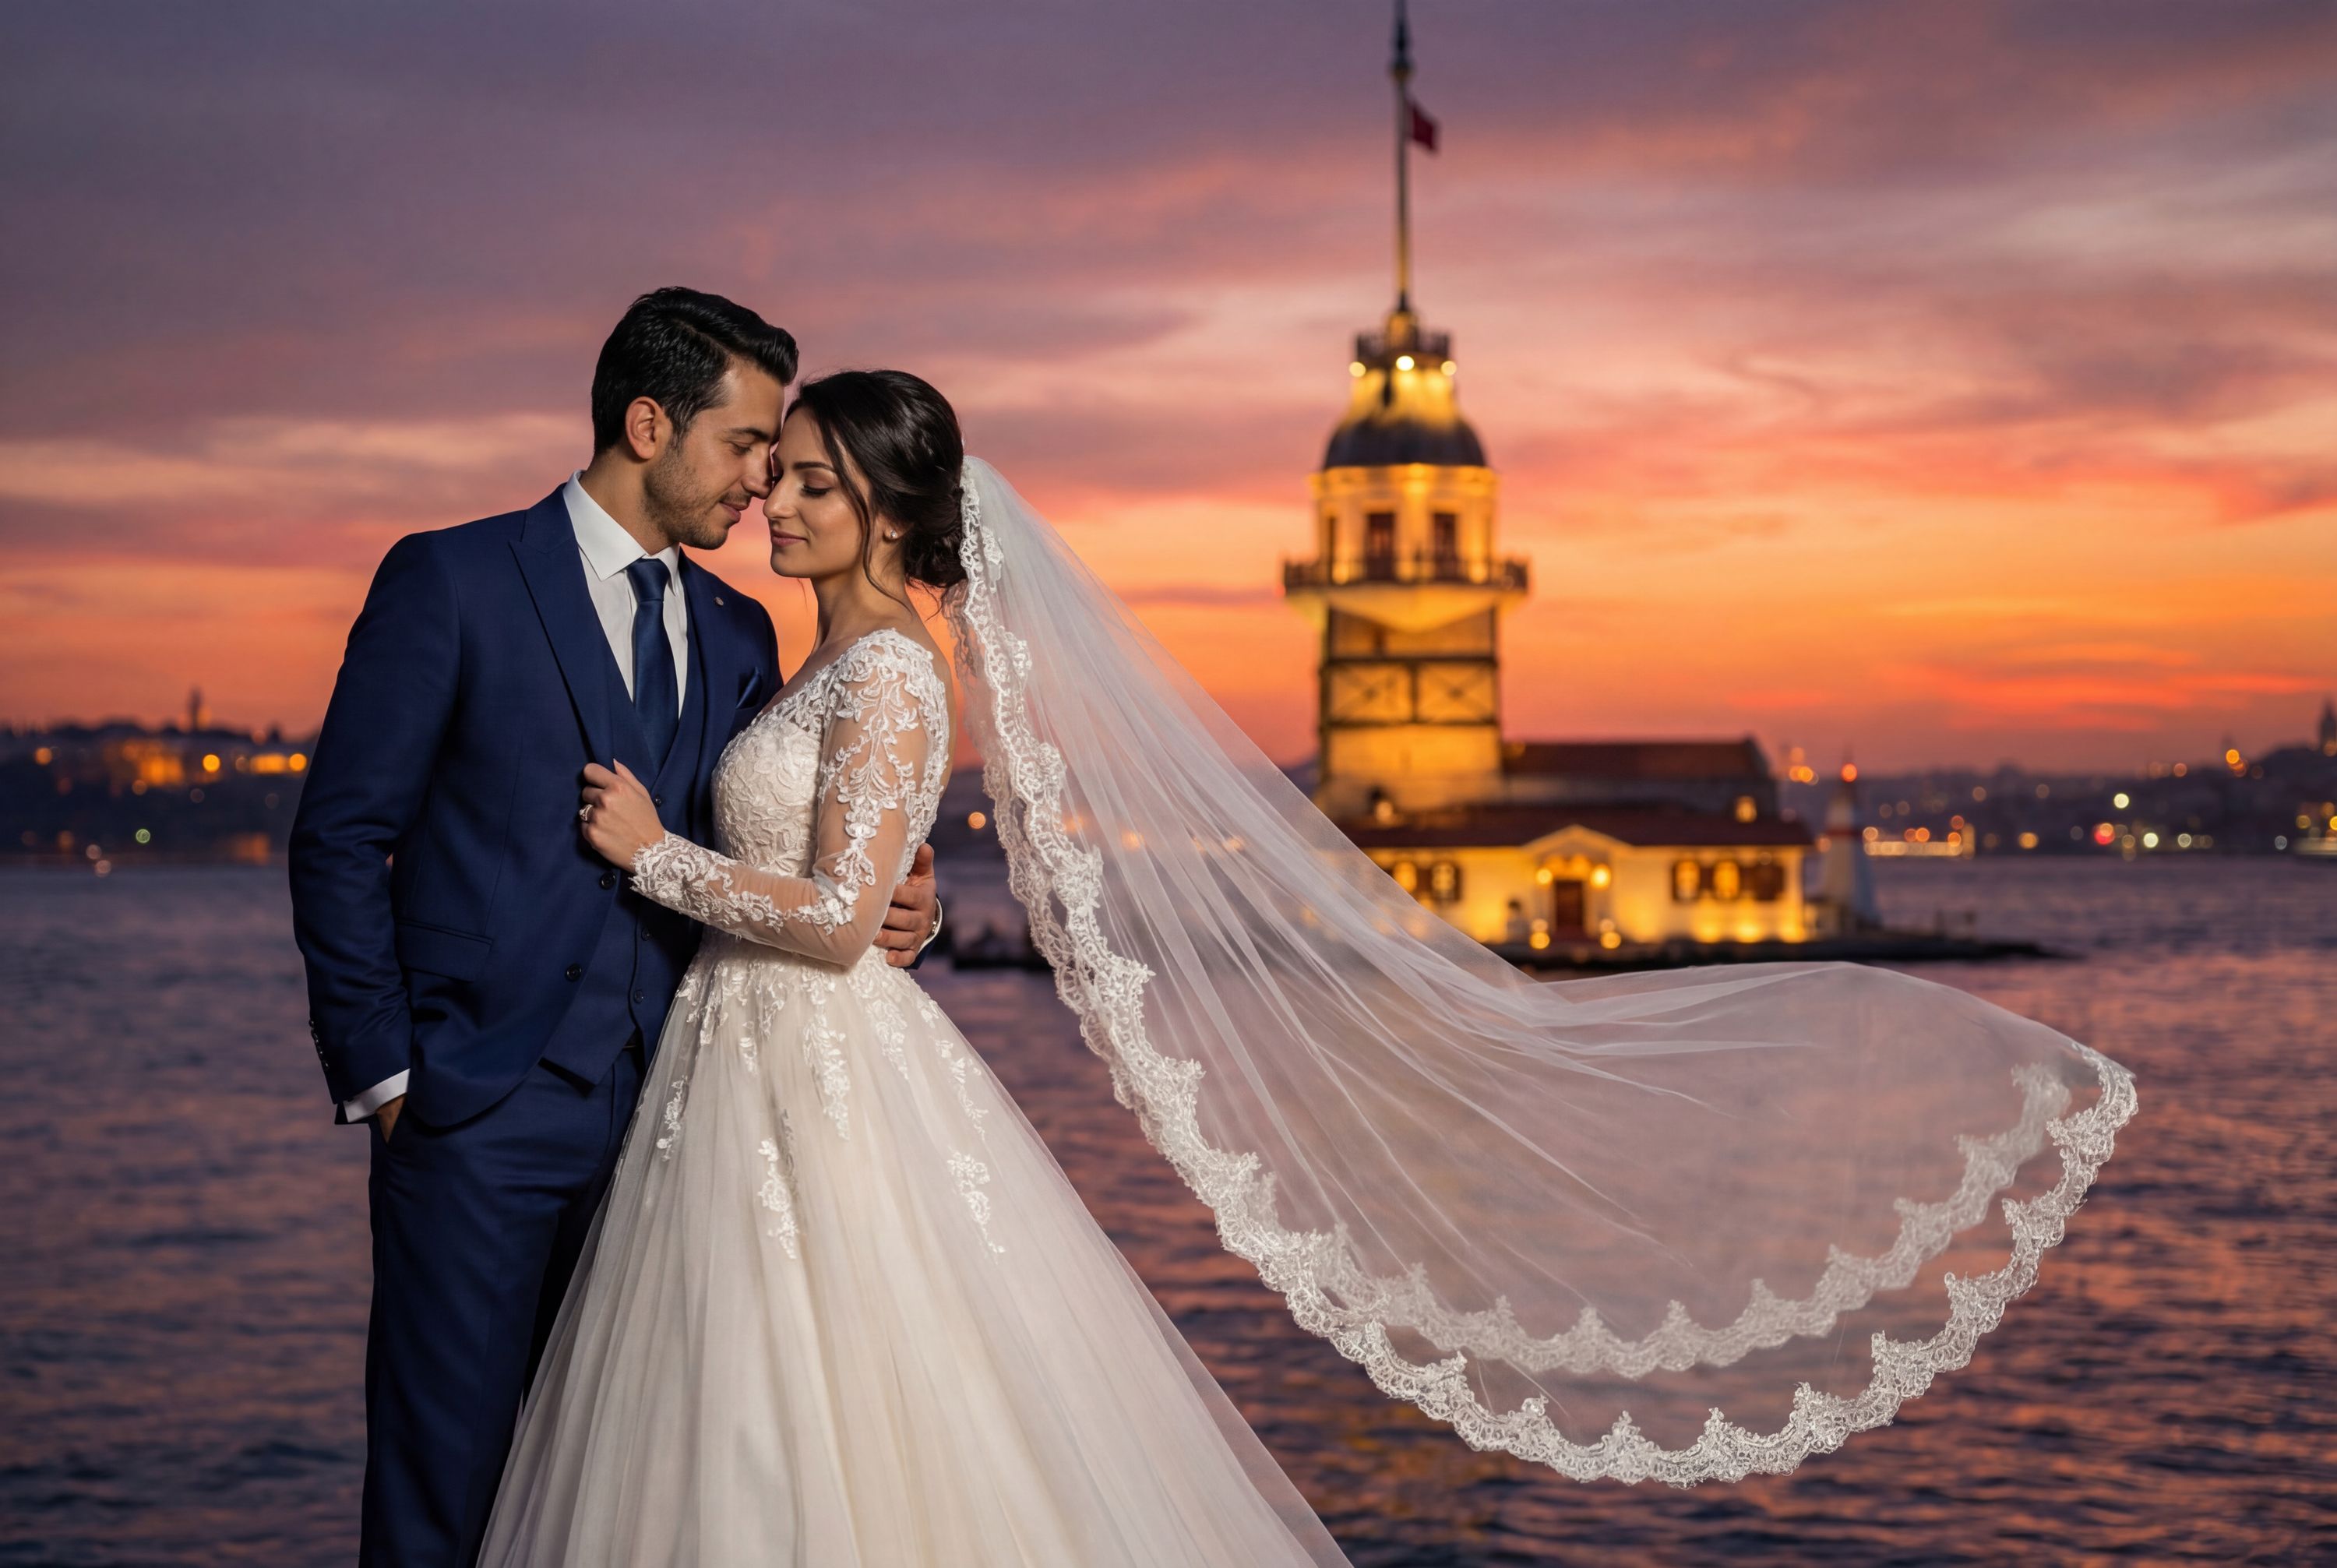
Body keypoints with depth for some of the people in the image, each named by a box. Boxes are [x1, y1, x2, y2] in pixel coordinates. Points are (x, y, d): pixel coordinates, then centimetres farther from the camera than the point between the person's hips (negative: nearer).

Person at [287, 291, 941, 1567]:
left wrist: (881, 911, -3)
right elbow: (341, 840, -3)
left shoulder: (738, 634, 15)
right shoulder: (451, 581, -3)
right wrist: (382, 1076, -6)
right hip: (482, 1123, -5)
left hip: (656, 1121, 5)